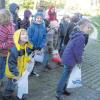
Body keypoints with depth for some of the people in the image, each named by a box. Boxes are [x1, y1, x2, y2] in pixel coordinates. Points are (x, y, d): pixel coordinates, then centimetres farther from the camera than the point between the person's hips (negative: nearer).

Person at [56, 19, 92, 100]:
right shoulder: (81, 37, -23)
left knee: (66, 76, 22)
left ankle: (63, 89, 37)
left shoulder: (76, 34, 9)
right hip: (70, 60, -10)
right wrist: (79, 61, -7)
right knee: (65, 76, 2)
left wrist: (78, 60, 19)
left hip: (67, 58, 10)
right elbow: (77, 51, -23)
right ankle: (59, 93, 14)